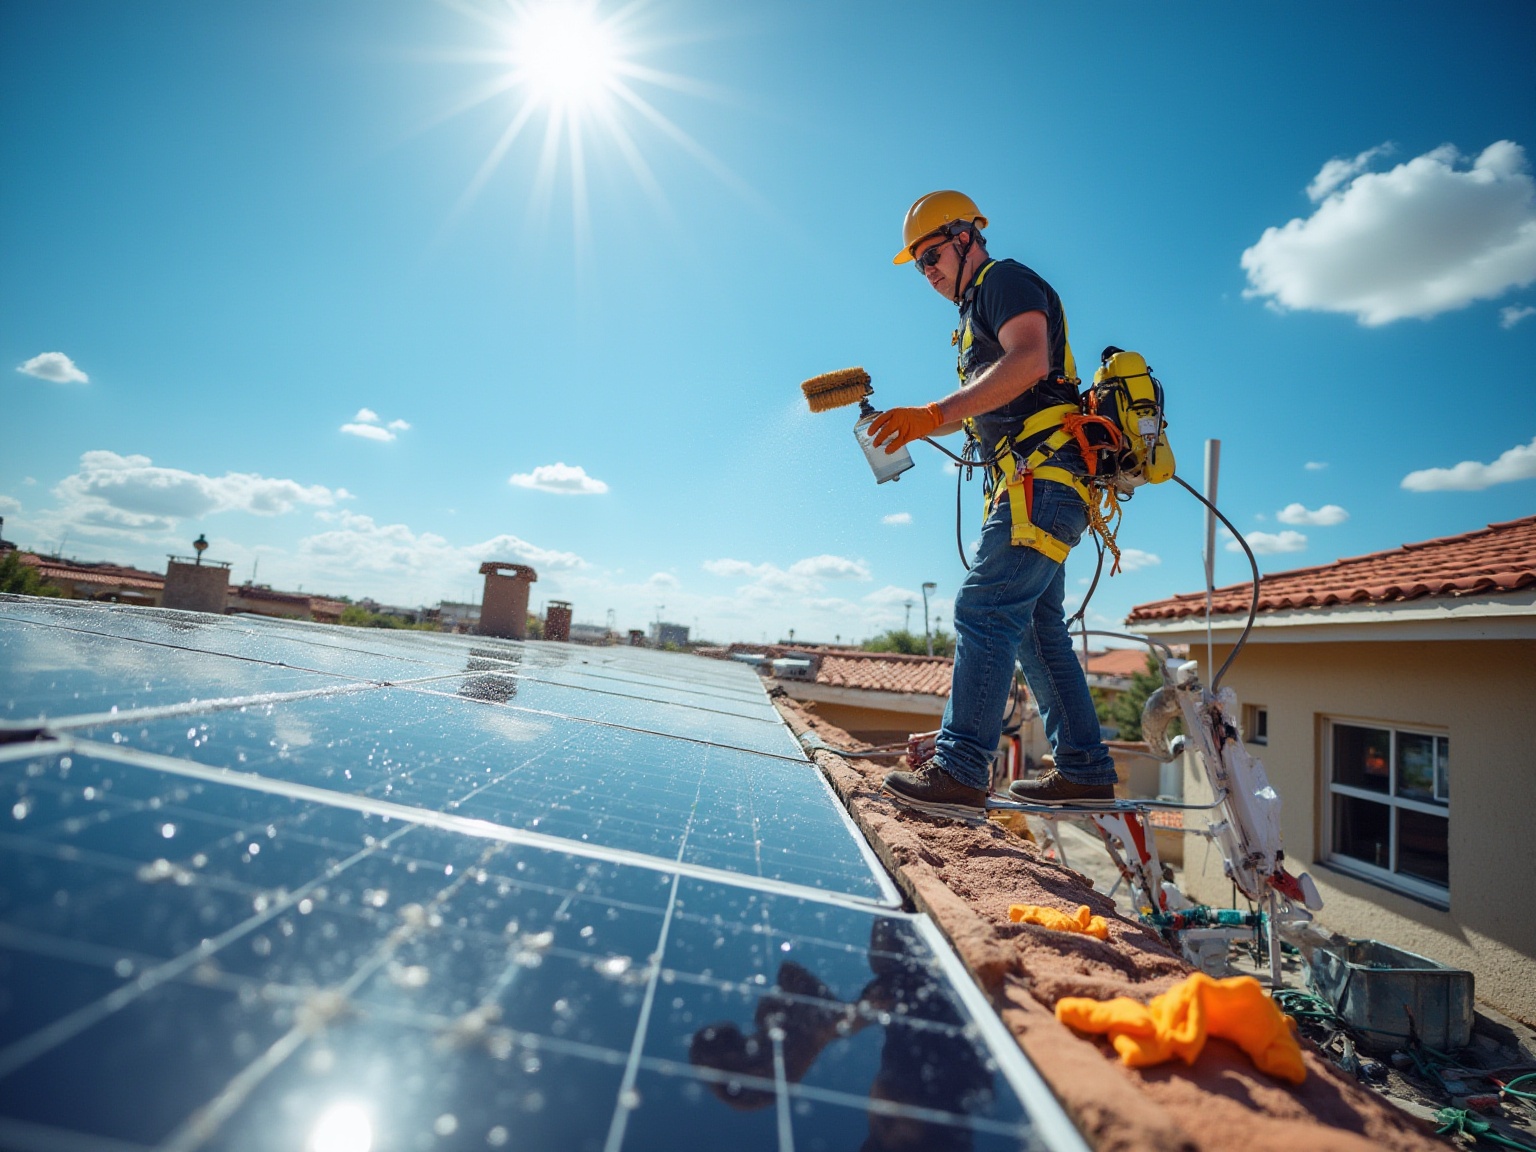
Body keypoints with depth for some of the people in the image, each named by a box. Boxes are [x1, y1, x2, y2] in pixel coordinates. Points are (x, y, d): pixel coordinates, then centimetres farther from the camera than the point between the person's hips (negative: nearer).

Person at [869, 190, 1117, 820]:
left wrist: (932, 413, -22)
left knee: (984, 608, -19)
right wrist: (918, 426, 15)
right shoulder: (980, 312, 30)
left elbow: (1029, 361, -18)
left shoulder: (1005, 280, 1)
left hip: (1042, 475, -10)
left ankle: (959, 772, -20)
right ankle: (1086, 770, 14)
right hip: (1038, 485, 10)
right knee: (1037, 627, 8)